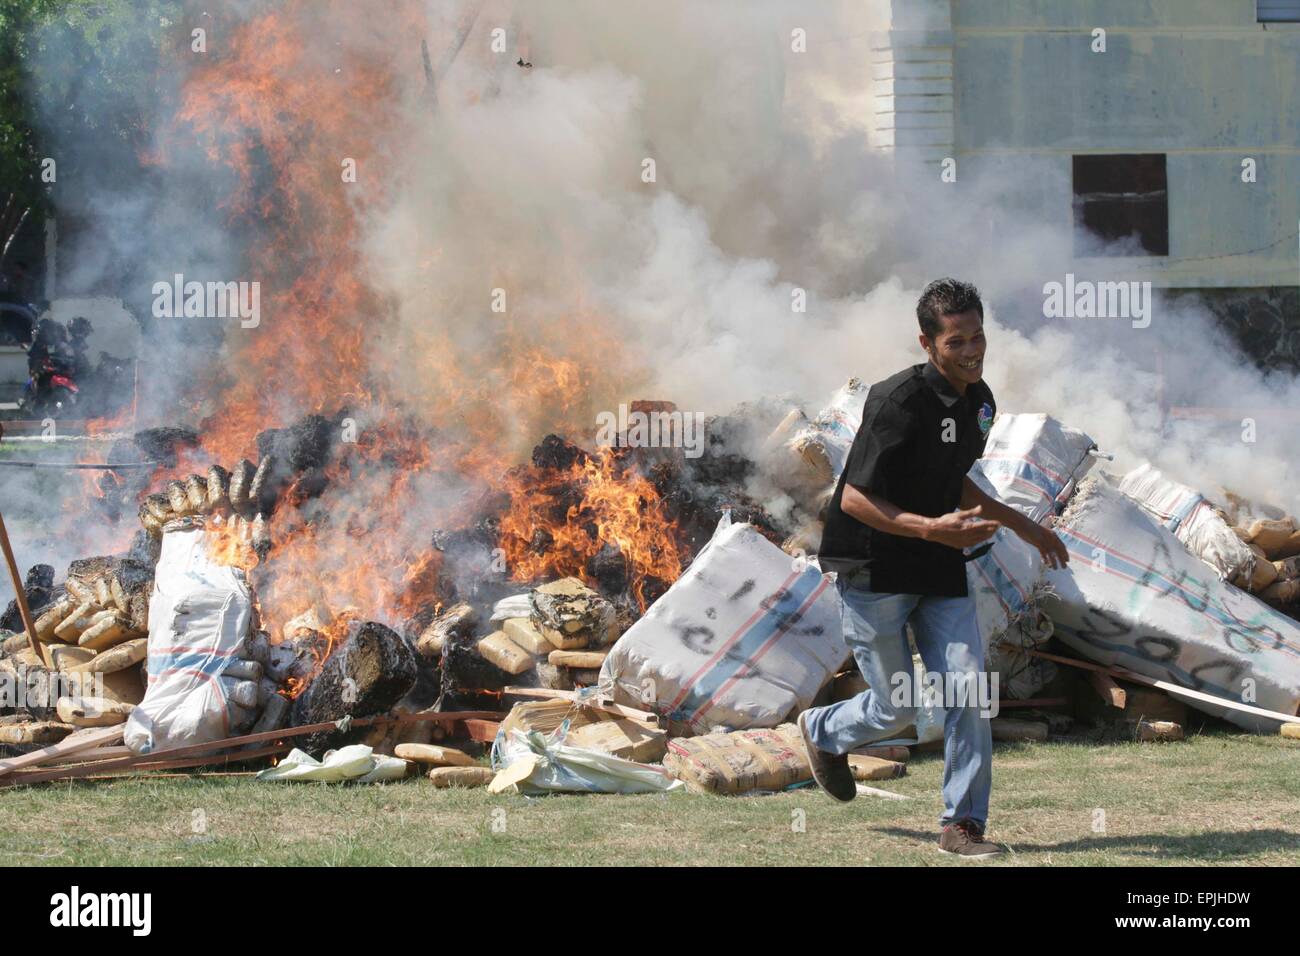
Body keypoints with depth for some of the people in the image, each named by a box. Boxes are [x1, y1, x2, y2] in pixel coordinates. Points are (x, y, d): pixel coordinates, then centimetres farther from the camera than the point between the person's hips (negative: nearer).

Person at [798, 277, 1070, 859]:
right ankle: (823, 731, 36)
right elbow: (855, 500, -23)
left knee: (968, 688, -7)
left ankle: (963, 823, 2)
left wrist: (1023, 526, 19)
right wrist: (932, 528, -33)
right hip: (875, 573, -6)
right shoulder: (899, 403, -22)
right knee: (897, 709, 4)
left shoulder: (979, 401, 4)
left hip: (941, 571, 6)